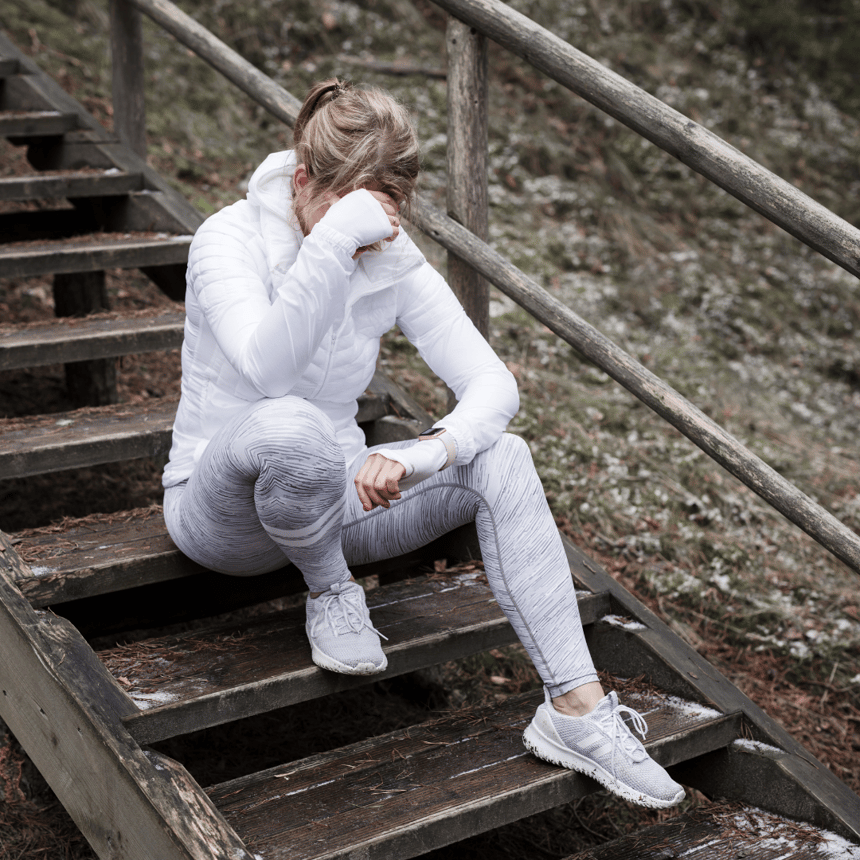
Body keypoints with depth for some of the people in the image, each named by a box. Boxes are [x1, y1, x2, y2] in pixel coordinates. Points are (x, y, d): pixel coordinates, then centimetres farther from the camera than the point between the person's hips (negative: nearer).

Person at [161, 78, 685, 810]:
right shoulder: (230, 239, -17)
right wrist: (335, 239, -44)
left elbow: (492, 383, -12)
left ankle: (576, 707, -22)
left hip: (333, 492, 4)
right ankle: (330, 591, -9)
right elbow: (265, 367, -38)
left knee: (502, 457, -20)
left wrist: (423, 456, -30)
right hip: (224, 505, -4)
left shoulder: (395, 261, -5)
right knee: (290, 425, -40)